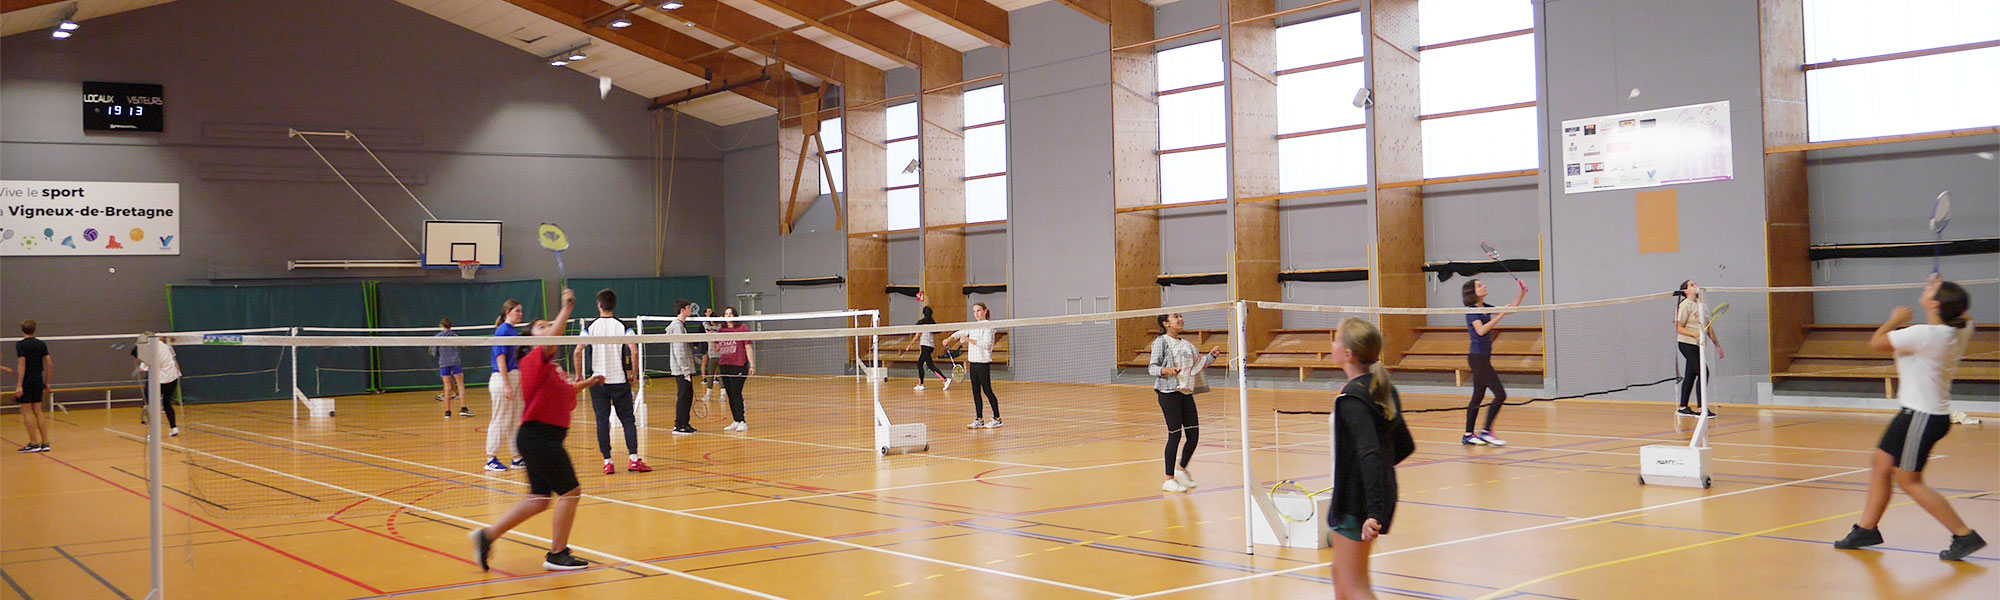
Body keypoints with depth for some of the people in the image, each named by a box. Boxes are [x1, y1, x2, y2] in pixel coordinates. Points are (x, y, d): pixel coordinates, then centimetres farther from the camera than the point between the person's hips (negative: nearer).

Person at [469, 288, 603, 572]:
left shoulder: (551, 367, 17)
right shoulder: (534, 359, -10)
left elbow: (562, 391, 35)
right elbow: (552, 339, -29)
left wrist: (587, 383, 27)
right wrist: (567, 308, -26)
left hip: (546, 439, 10)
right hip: (538, 435, -10)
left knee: (540, 498, 12)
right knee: (570, 490, -6)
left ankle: (488, 534, 17)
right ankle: (557, 554, 3)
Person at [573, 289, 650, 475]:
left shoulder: (591, 327, 0)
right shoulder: (622, 326, -1)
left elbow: (577, 352, -7)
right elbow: (634, 351, -11)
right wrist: (633, 373, 1)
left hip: (597, 381, 0)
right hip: (620, 380, 0)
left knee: (602, 421, 4)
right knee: (628, 419, 4)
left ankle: (607, 462, 2)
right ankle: (633, 459, -6)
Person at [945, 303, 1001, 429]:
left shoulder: (988, 327, -10)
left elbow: (986, 343, -19)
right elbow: (961, 333, 17)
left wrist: (970, 340, -21)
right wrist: (949, 339, 1)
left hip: (983, 362, -8)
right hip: (973, 362, 8)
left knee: (987, 390, -5)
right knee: (976, 391, 7)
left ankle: (997, 419, 2)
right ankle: (979, 420, 12)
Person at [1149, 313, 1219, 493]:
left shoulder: (1186, 344, 17)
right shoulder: (1161, 342, -3)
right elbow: (1152, 367, -7)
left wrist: (1212, 355, 8)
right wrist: (1166, 370, -27)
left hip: (1186, 392, 7)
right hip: (1169, 392, -7)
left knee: (1193, 435, 4)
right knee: (1175, 435, -6)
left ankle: (1182, 468, 29)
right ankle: (1169, 480, 3)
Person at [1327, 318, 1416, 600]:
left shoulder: (1352, 399, -21)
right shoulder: (1384, 391, 7)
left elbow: (1370, 454, -31)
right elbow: (1405, 446, 14)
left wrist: (1374, 512, -34)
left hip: (1358, 500, -9)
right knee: (1340, 574, 23)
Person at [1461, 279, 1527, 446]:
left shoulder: (1485, 308, 13)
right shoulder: (1472, 310, -11)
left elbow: (1511, 310, 18)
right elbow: (1481, 330, -24)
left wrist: (1522, 293, 7)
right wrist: (1500, 315, -22)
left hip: (1482, 358, 9)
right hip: (1478, 357, -9)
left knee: (1478, 397, 10)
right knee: (1500, 395, -11)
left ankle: (1468, 435, 14)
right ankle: (1485, 432, -8)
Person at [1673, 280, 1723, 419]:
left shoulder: (1701, 305, 15)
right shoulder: (1685, 305, -8)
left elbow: (1708, 327, 20)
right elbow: (1679, 328, -11)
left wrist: (1717, 345, 20)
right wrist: (1694, 333, -27)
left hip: (1698, 345, 8)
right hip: (1687, 344, -8)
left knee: (1690, 375, 11)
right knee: (1702, 372, -14)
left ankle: (1683, 407, 17)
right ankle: (1702, 409, -13)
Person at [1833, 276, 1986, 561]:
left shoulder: (1924, 335, -24)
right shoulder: (1959, 332, 1)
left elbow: (1876, 342, -12)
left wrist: (1894, 321, 5)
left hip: (1922, 418, -9)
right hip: (1915, 413, 9)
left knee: (1909, 482, -1)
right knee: (1881, 468, 16)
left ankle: (1965, 536, 3)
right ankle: (1866, 529, 26)